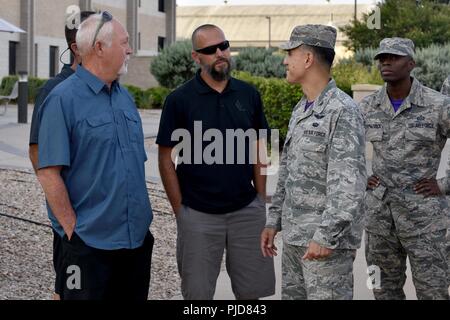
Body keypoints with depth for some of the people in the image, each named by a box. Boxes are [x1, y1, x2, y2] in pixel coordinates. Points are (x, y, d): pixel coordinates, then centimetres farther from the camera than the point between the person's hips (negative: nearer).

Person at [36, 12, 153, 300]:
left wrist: (142, 216, 14)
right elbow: (49, 172, -15)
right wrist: (73, 229, -14)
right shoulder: (63, 99, -11)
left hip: (138, 238, 7)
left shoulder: (126, 98, 12)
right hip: (90, 242, -7)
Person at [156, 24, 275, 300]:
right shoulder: (179, 100, -7)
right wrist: (179, 209, -5)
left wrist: (261, 198, 5)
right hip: (198, 214, -2)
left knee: (252, 290, 10)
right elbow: (166, 158, -3)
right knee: (198, 293, 8)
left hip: (247, 211, 3)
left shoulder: (249, 94, 3)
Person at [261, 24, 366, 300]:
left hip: (328, 240, -9)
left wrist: (326, 236, -26)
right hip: (295, 237, 9)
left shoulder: (343, 112, -16)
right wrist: (274, 222, 15)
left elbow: (350, 183, -23)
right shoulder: (301, 110, 13)